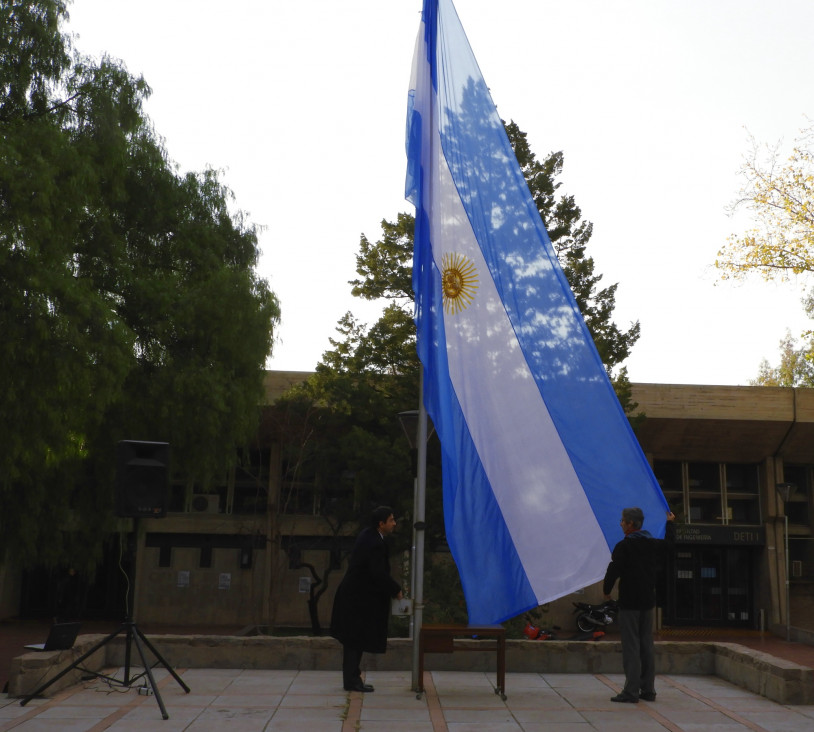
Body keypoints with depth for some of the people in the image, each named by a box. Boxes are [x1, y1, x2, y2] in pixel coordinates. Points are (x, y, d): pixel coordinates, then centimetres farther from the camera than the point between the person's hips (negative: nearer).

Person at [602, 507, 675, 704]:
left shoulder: (624, 546, -13)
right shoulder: (654, 544, 8)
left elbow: (613, 571, -16)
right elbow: (669, 543, 30)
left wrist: (606, 590, 2)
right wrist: (670, 523, 47)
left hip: (629, 603, -7)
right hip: (648, 601, 7)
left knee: (631, 647, -6)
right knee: (647, 646, 12)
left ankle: (631, 692, -6)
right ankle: (648, 689, 16)